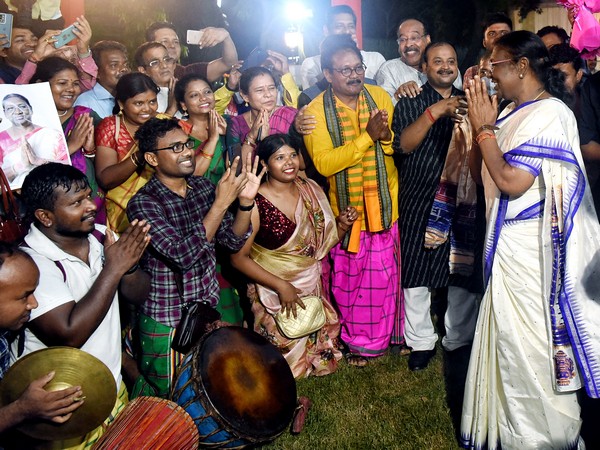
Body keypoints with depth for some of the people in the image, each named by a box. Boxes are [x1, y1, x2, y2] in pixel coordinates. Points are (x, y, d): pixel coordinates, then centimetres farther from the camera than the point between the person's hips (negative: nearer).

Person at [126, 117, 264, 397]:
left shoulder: (203, 187, -2)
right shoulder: (143, 203, -20)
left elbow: (233, 241, 0)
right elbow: (183, 255, -31)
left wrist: (245, 202, -17)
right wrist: (221, 202, -33)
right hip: (166, 320, -5)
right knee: (168, 395, 14)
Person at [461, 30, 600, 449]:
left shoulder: (549, 114, -16)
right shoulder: (514, 113, 11)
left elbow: (511, 181, -23)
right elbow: (479, 171, 12)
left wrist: (484, 126, -14)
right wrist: (483, 123, 1)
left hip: (530, 251, -9)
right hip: (507, 244, 9)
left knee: (529, 347, 3)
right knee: (508, 341, 19)